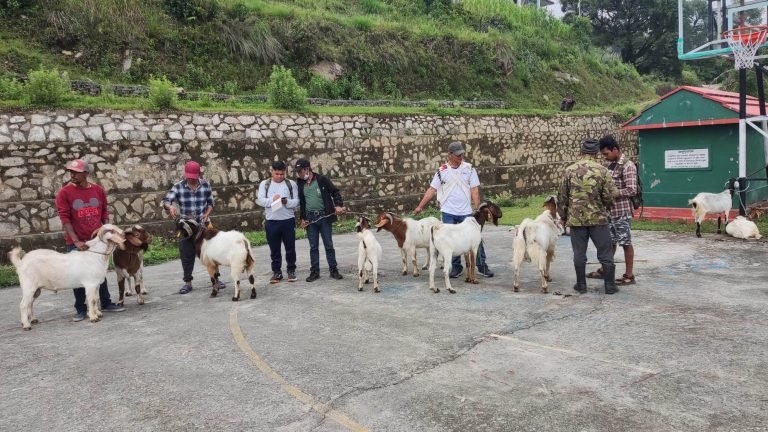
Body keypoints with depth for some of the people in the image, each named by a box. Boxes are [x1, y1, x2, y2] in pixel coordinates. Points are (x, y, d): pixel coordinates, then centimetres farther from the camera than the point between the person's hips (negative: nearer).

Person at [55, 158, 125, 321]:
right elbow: (65, 218, -12)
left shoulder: (98, 190, 1)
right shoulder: (64, 193, -9)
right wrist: (76, 241, -18)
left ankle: (106, 303, 24)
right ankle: (80, 309, 15)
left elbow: (104, 212, 10)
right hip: (76, 243, -3)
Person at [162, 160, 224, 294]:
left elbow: (210, 202, 6)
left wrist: (206, 214, -10)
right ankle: (188, 282, 16)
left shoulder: (206, 185, -2)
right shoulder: (178, 187, -6)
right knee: (186, 255, 5)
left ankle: (215, 279, 16)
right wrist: (170, 207, -38)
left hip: (203, 224, 0)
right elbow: (166, 200, -16)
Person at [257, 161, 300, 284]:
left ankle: (291, 270, 20)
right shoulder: (264, 184, 6)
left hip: (288, 220, 0)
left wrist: (287, 202, -21)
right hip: (271, 221, 1)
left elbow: (296, 201, -1)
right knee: (274, 249, 8)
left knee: (290, 248, 7)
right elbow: (260, 200, -4)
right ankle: (276, 272, 19)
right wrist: (272, 199, -21)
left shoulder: (291, 184, 5)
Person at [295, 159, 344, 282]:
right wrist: (303, 218, 9)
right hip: (310, 218, 3)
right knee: (313, 247, 7)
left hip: (324, 217, -3)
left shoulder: (322, 180, -4)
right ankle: (314, 271, 14)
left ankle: (334, 270, 13)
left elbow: (335, 192, -2)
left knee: (329, 245, 3)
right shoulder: (301, 184, 8)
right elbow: (301, 202, 15)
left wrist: (338, 205, -17)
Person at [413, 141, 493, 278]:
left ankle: (482, 266, 13)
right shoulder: (442, 171, 2)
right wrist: (420, 206, 3)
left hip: (466, 212, 0)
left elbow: (475, 190, -1)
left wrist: (477, 208, -9)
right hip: (448, 212, 1)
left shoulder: (469, 169, 1)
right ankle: (456, 267, 18)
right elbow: (432, 190, 5)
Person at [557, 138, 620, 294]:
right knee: (605, 253, 8)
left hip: (576, 218, 1)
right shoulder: (602, 171, -6)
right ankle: (610, 285, 14)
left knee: (579, 253, 8)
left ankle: (581, 285, 15)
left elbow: (562, 196, 3)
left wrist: (563, 216, 14)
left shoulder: (570, 170, -1)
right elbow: (611, 195, -7)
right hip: (598, 218, -1)